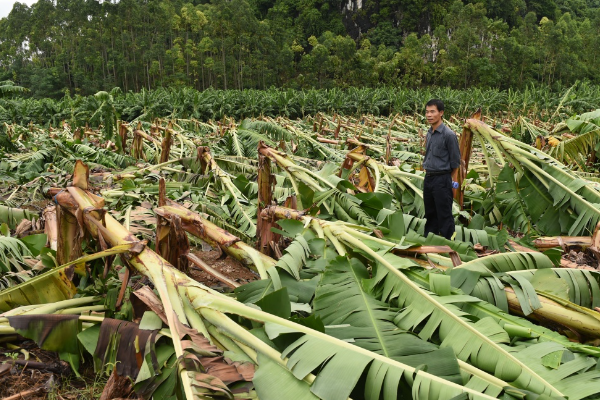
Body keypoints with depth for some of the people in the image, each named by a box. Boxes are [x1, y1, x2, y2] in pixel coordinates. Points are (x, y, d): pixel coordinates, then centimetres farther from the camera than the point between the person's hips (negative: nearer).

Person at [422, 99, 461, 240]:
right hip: (428, 179, 8)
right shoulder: (429, 133, 10)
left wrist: (447, 177, -3)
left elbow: (455, 161, -9)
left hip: (442, 180, -8)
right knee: (430, 214, 17)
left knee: (444, 216, -1)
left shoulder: (448, 135, -14)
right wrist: (426, 169, 14)